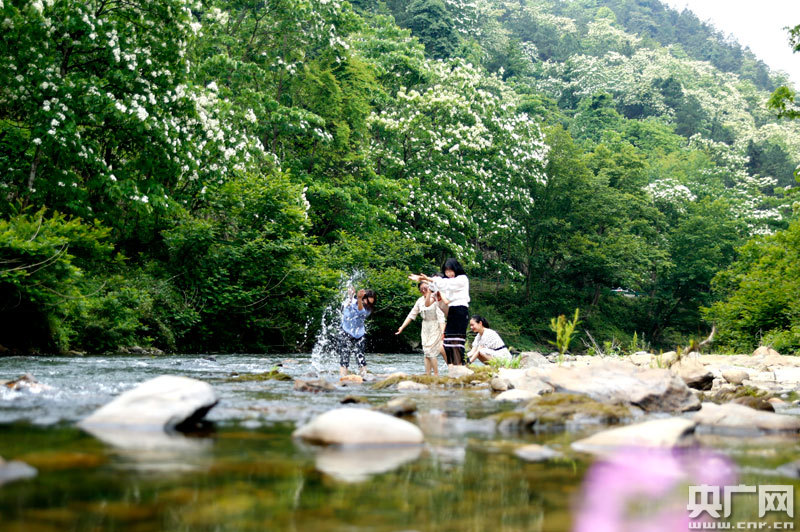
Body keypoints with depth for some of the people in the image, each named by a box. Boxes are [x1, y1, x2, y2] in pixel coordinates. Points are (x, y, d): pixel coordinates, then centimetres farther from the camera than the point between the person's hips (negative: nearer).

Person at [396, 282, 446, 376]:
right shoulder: (420, 300, 4)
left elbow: (441, 317, -19)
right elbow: (411, 315, 9)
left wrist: (442, 332, -26)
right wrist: (402, 327, 6)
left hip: (435, 327, -6)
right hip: (425, 328, 6)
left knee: (431, 351, -12)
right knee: (426, 352, 4)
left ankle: (436, 375, -4)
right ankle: (427, 375, 5)